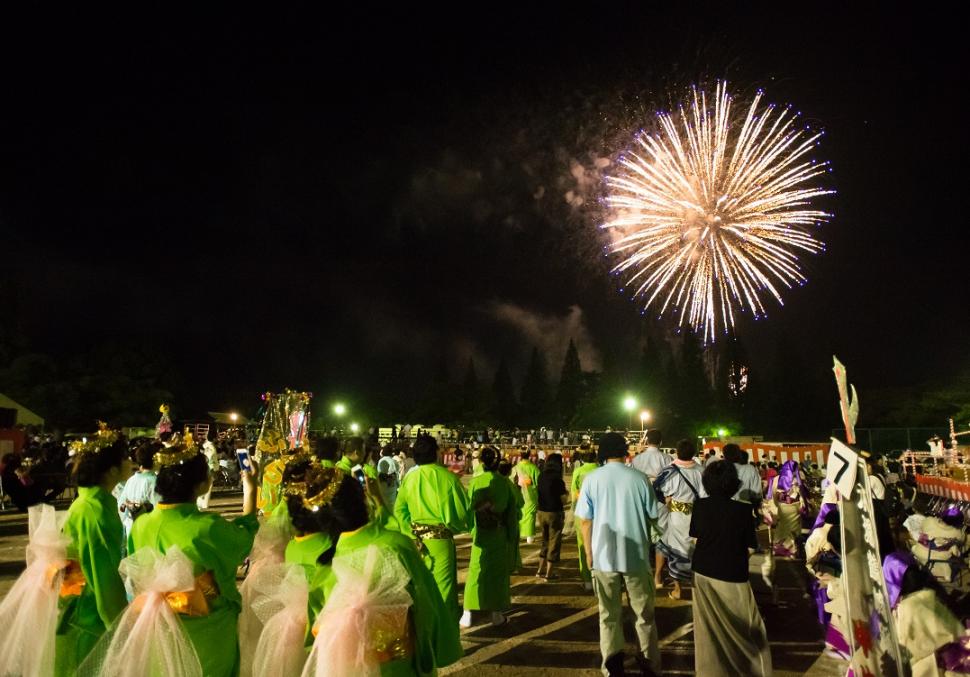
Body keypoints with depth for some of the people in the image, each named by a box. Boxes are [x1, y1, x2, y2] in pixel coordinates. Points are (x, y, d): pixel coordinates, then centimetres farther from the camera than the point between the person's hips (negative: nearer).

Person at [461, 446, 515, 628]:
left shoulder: (475, 482, -10)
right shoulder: (504, 483, -5)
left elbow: (470, 507, -4)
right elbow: (511, 510, -1)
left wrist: (471, 529, 8)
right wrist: (511, 534, 8)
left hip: (480, 533, -1)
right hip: (500, 534, 1)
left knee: (476, 572, 7)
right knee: (498, 572, 12)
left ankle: (468, 614, 7)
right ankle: (496, 614, 16)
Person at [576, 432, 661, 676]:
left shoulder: (592, 479, -6)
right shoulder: (639, 478, -7)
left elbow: (585, 520, -2)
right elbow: (653, 516, 3)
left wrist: (589, 553, 9)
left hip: (604, 555, 0)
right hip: (636, 555, 0)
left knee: (609, 614, 13)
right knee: (644, 613, 15)